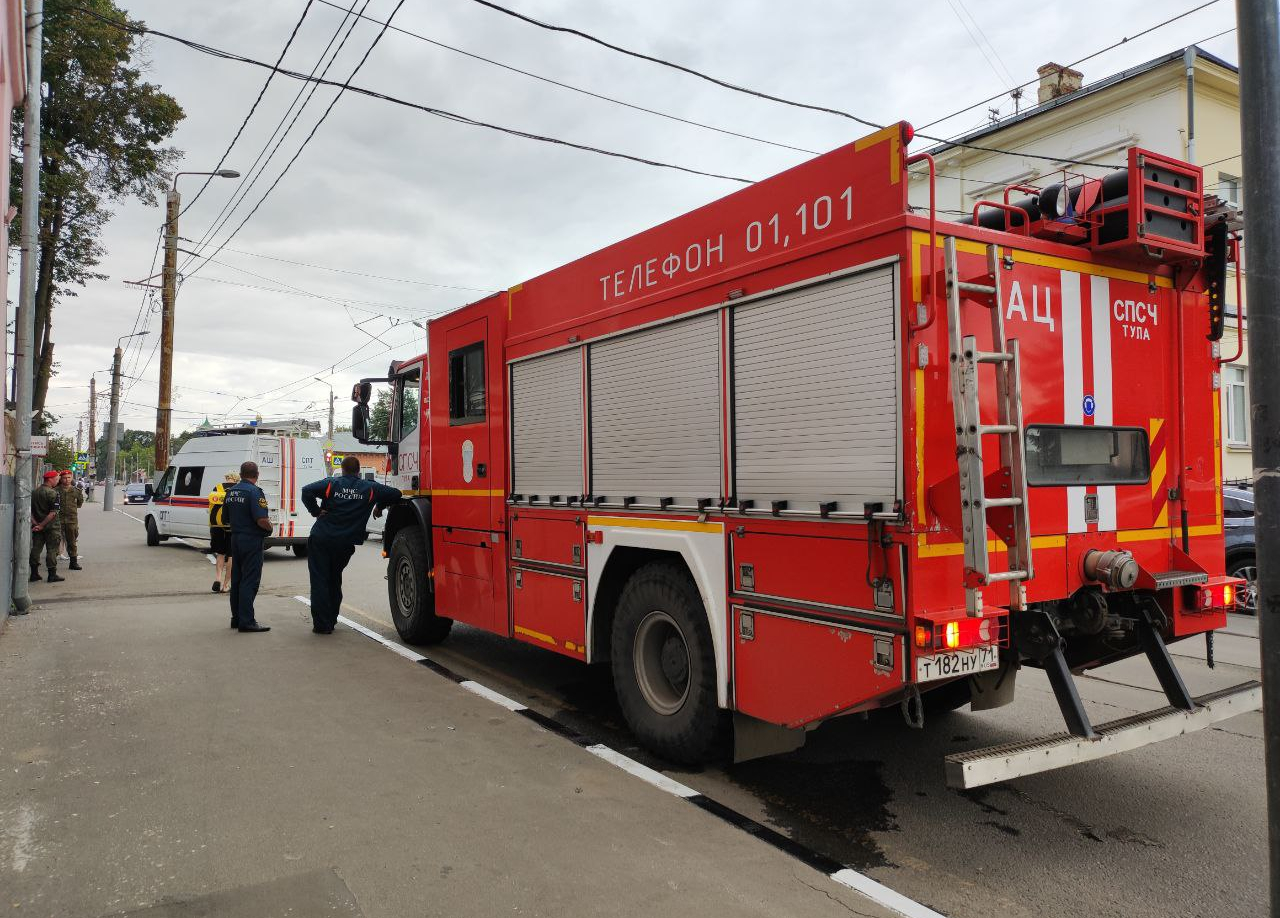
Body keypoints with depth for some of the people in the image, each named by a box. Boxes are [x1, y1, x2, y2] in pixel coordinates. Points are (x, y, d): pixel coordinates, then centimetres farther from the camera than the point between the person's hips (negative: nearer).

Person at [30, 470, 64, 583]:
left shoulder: (34, 492, 8)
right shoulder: (53, 493, -14)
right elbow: (53, 513, -20)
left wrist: (35, 523, -1)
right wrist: (41, 525, -13)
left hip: (37, 526, 7)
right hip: (51, 527, -7)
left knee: (36, 549, 11)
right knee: (52, 550, -1)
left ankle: (34, 574, 16)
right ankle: (52, 575, 2)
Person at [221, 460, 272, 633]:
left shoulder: (231, 492, 10)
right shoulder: (254, 491, -16)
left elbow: (226, 518, 17)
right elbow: (261, 519, -24)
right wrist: (269, 527, -5)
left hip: (235, 539, 8)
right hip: (252, 540, -8)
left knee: (237, 579, 15)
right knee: (250, 580, -6)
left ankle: (236, 618, 22)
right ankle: (246, 621, -6)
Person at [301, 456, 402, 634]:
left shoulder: (331, 484, -3)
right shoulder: (370, 488, 1)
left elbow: (307, 491, -16)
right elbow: (395, 494, 4)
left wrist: (316, 511, -6)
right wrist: (379, 508, 18)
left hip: (321, 539, -2)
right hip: (345, 544, 2)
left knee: (319, 581, 3)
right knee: (334, 580, 21)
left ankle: (322, 624, -2)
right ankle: (331, 620, 26)